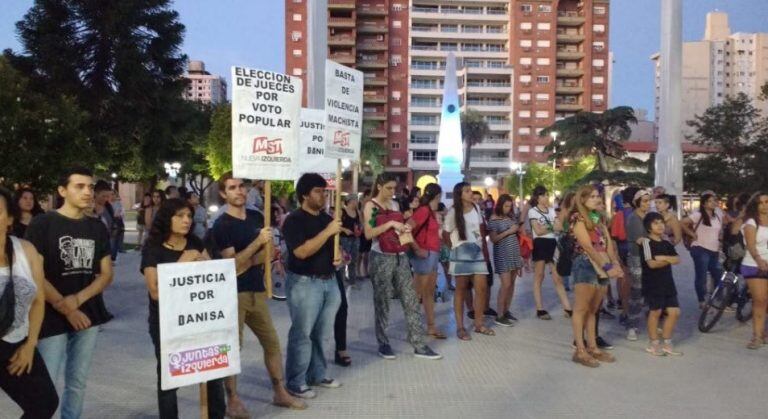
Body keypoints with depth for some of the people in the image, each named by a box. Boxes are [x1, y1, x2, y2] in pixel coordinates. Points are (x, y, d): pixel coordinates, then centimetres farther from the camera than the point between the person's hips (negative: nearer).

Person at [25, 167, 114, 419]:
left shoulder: (97, 228, 9)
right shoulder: (42, 224, -5)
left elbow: (106, 274, 8)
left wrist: (78, 299, -8)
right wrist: (64, 308, -13)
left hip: (88, 315, 4)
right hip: (52, 317, -4)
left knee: (77, 383, 11)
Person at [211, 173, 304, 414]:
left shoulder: (257, 217, 9)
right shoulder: (221, 225, -9)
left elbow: (265, 254, 8)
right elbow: (232, 264, -16)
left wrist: (246, 263, -11)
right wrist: (258, 241, -22)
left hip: (257, 291, 6)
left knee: (272, 343, 11)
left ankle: (280, 393, 23)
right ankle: (233, 400, 12)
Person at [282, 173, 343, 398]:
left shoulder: (327, 218, 13)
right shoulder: (294, 220, -10)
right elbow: (301, 251, -23)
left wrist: (339, 257, 3)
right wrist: (328, 231, -23)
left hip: (329, 281, 7)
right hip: (304, 283, -7)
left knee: (321, 333, 13)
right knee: (302, 334, -2)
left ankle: (318, 375, 26)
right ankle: (295, 383, 7)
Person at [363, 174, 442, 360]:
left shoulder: (395, 204, 14)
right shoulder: (370, 206, -3)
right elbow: (368, 234, -13)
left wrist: (405, 229, 1)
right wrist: (390, 224, -18)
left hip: (400, 256, 6)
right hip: (381, 258, -6)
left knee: (411, 300, 1)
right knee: (382, 301, 3)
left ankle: (419, 345, 4)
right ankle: (383, 344, 15)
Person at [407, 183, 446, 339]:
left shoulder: (431, 212, 13)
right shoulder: (424, 210, -14)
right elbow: (406, 229, -23)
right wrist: (417, 249, -18)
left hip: (432, 255, 9)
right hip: (425, 255, -9)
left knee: (430, 292, 13)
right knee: (418, 293, -2)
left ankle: (431, 327, 21)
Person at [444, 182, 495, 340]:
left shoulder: (476, 208, 9)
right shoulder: (453, 213, -7)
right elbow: (445, 234, -2)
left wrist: (482, 245, 11)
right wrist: (456, 247, 3)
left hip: (477, 251, 5)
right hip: (461, 253, -5)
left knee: (482, 288, 3)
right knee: (461, 289, -1)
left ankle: (479, 324, 16)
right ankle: (460, 327, 5)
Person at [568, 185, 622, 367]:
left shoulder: (599, 219, 17)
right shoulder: (577, 218, -7)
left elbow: (608, 243, 9)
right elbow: (588, 247, -15)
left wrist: (615, 263, -7)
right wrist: (608, 267, -18)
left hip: (602, 267, 7)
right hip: (586, 265, -7)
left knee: (593, 310, 12)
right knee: (581, 309, -5)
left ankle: (592, 347, 17)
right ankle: (580, 350, -3)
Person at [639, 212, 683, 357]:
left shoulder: (667, 244, 14)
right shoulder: (646, 242, -8)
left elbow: (677, 259, -1)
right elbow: (651, 263, -17)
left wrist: (663, 258, -16)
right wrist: (669, 260, -4)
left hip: (667, 281, 7)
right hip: (652, 283, -7)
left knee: (674, 311, 5)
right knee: (655, 311, -3)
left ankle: (667, 343, 17)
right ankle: (653, 344, 11)